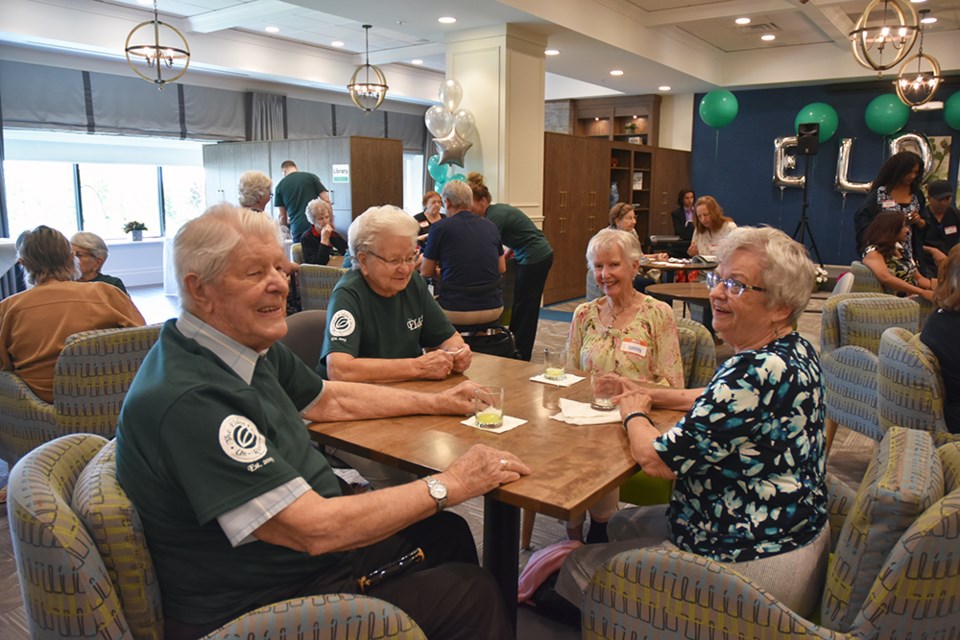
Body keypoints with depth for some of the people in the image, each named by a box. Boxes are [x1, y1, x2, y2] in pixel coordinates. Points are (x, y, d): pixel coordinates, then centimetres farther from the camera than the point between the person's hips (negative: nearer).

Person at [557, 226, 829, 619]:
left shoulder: (757, 372, -31)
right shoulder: (796, 352, 1)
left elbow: (657, 460, -27)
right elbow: (728, 402, 19)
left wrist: (633, 414, -6)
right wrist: (650, 395, 9)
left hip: (753, 566, -10)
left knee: (579, 566, 5)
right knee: (623, 524, 24)